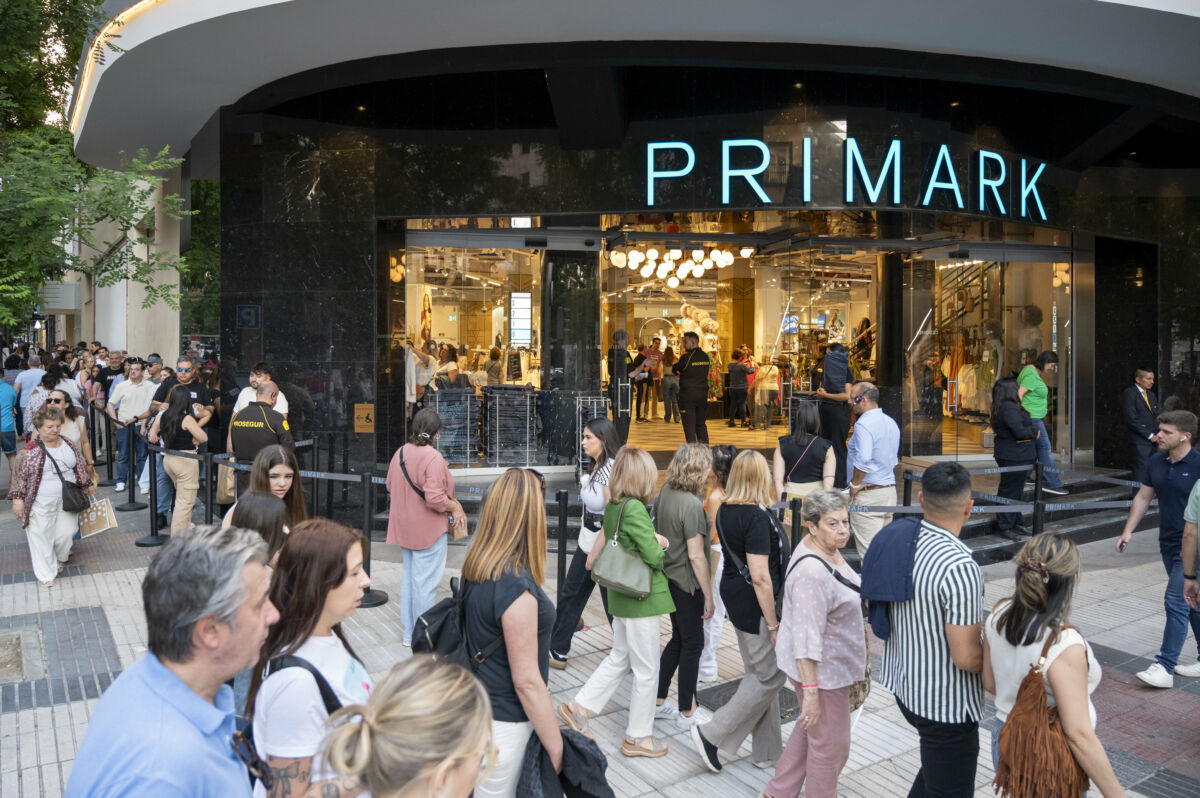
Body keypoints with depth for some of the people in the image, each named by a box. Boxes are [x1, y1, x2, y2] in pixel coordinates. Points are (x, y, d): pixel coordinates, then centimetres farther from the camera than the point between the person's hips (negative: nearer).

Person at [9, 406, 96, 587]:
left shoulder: (69, 445, 4)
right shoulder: (30, 450, -10)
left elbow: (81, 467, 16)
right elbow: (19, 475, -6)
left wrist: (87, 485, 21)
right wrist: (17, 498, -9)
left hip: (67, 501, 4)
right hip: (41, 503, -4)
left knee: (65, 532, 7)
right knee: (41, 536, 4)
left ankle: (58, 560, 35)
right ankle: (47, 574, 15)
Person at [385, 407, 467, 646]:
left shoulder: (400, 453, 4)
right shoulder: (433, 458, -22)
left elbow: (390, 486, 15)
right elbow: (435, 499, -26)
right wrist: (454, 506, -10)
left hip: (405, 527, 8)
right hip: (428, 529, -8)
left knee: (409, 577, 18)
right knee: (425, 582, 1)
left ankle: (409, 633, 28)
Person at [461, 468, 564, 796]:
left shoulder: (475, 567, -1)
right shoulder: (517, 586, -27)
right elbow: (527, 682, -23)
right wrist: (557, 750, -13)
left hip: (477, 707, 8)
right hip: (504, 724, -8)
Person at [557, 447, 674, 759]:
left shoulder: (613, 506, 4)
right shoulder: (635, 508, -23)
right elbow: (654, 556, -25)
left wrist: (654, 541, 2)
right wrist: (661, 543, -1)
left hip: (622, 596, 9)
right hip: (641, 599, -9)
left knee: (619, 658, 23)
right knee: (647, 670, 6)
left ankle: (579, 707, 25)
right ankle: (638, 737, 19)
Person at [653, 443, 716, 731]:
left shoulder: (666, 492, 0)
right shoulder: (692, 505, -25)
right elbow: (696, 555, -23)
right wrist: (708, 594, -15)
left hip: (668, 577, 8)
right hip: (687, 584, -8)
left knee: (678, 639, 22)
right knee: (693, 644, 8)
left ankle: (658, 702, 31)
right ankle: (687, 712, 22)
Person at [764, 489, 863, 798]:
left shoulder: (827, 549, 0)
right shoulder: (812, 572, -31)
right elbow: (806, 637, -32)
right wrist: (810, 690, -31)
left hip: (831, 662, 10)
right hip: (820, 669, -10)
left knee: (809, 730, 24)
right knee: (830, 745, 9)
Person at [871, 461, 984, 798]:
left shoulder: (897, 538, -5)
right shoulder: (960, 568, -29)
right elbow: (967, 658, -25)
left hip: (904, 685, 8)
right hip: (945, 703, -8)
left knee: (935, 769, 31)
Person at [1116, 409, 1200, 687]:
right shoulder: (1156, 462, 5)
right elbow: (1143, 497, 12)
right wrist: (1128, 531, 7)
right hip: (1168, 544, 7)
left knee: (1176, 601, -8)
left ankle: (1165, 667, -4)